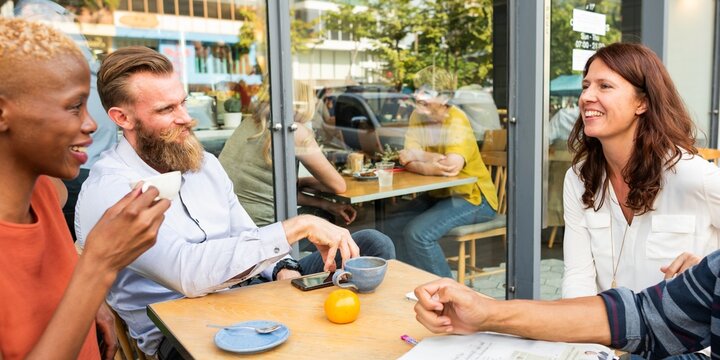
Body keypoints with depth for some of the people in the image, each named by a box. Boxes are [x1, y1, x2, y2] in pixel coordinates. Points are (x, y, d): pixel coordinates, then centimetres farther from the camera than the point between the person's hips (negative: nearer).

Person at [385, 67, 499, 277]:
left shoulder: (456, 121, -20)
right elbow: (407, 160, -12)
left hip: (471, 197, -7)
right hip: (439, 194, 8)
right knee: (395, 224, -4)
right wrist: (429, 166, -32)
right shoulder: (417, 116, 0)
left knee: (418, 233, -23)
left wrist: (418, 155, -24)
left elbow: (453, 166, -36)